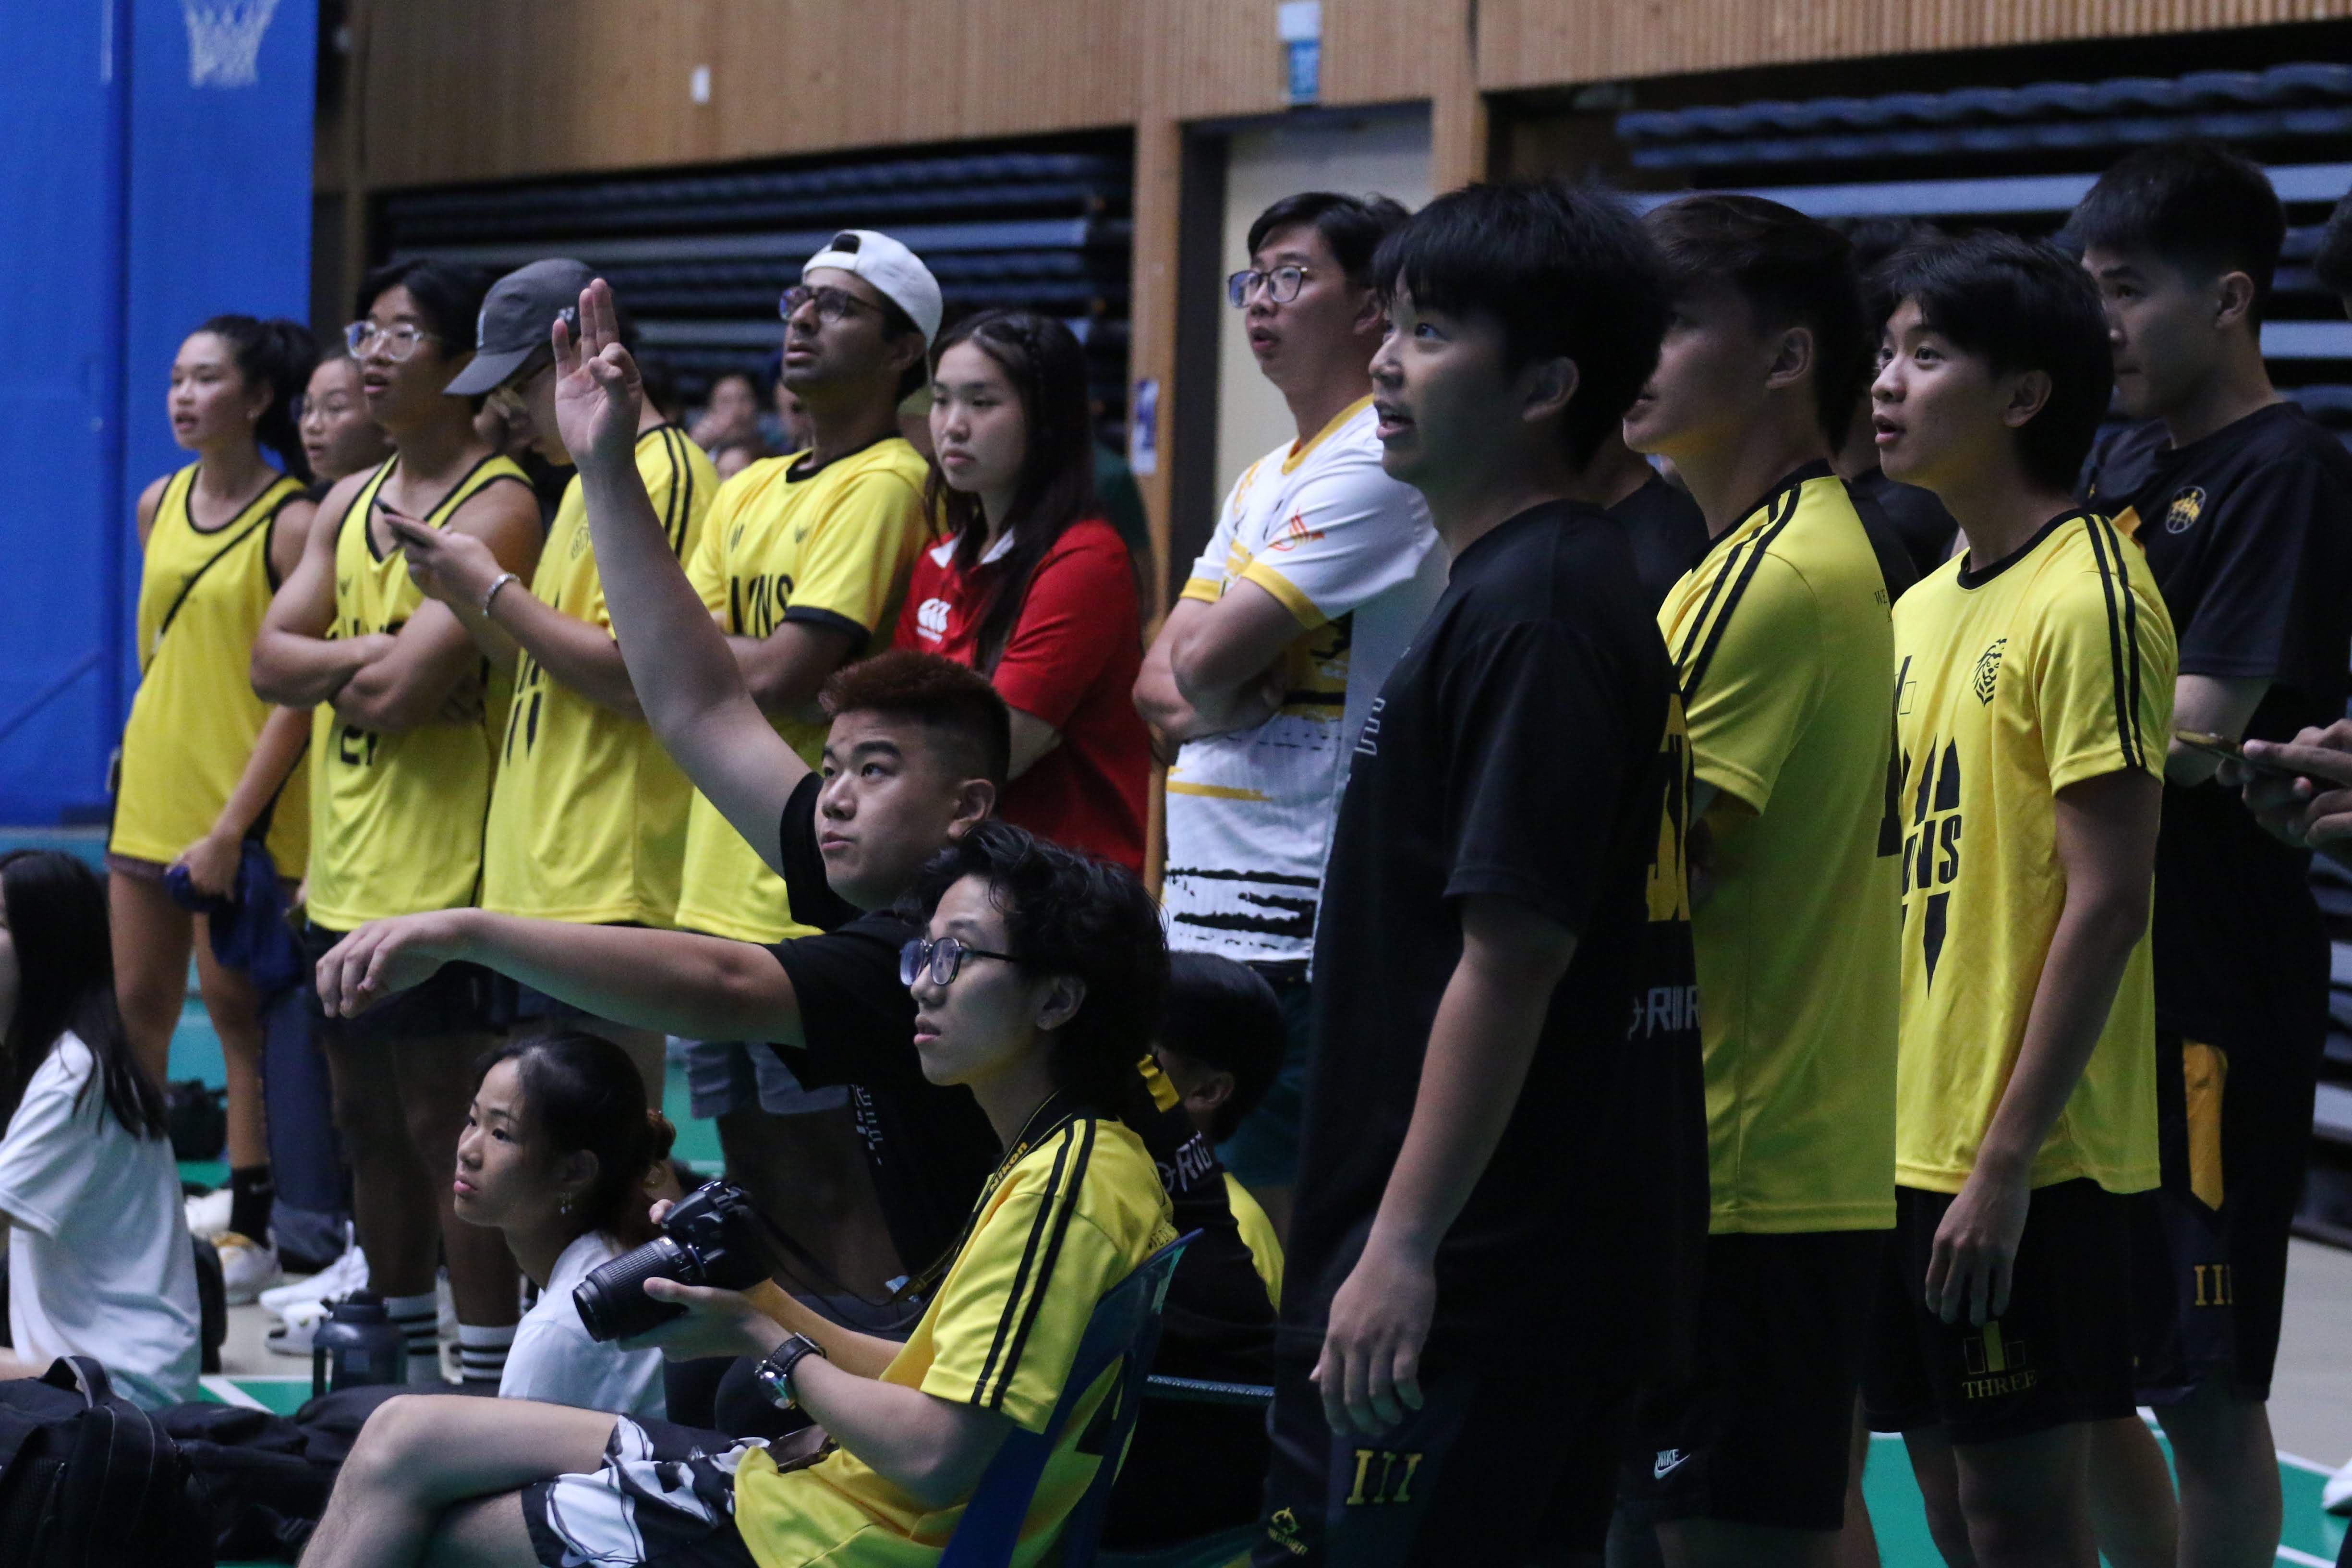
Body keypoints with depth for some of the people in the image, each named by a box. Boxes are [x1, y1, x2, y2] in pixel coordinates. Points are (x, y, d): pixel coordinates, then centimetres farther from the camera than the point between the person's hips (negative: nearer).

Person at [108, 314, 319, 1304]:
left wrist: (232, 828, -17)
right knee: (136, 1010, 9)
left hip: (245, 812, -6)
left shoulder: (293, 524, -12)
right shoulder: (159, 505, 8)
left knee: (239, 1015, 0)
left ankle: (251, 1231, 8)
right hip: (150, 795, 6)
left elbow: (297, 696, -14)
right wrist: (140, 764, 15)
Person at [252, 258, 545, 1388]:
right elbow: (271, 661, 4)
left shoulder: (497, 509, -14)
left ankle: (487, 1385, 1)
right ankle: (404, 1365, 25)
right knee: (369, 1124, 14)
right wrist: (378, 656, -12)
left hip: (440, 871, -8)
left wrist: (331, 667, -4)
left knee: (446, 1129, -5)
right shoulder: (351, 504, 13)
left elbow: (404, 686, -23)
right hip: (346, 864, 8)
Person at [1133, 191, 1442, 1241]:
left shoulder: (1376, 467, -11)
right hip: (1198, 912, 9)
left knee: (1271, 1222, -7)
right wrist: (1196, 700, -8)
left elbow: (1208, 659, -18)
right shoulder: (1262, 482, 19)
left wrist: (1209, 678, 5)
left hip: (1295, 922, -9)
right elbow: (1160, 680, 14)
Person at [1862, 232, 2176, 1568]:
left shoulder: (2088, 598, -13)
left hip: (2026, 1165, -8)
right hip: (1910, 1145, 8)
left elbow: (2106, 902, -17)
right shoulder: (1924, 607, 13)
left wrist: (2008, 1158, -19)